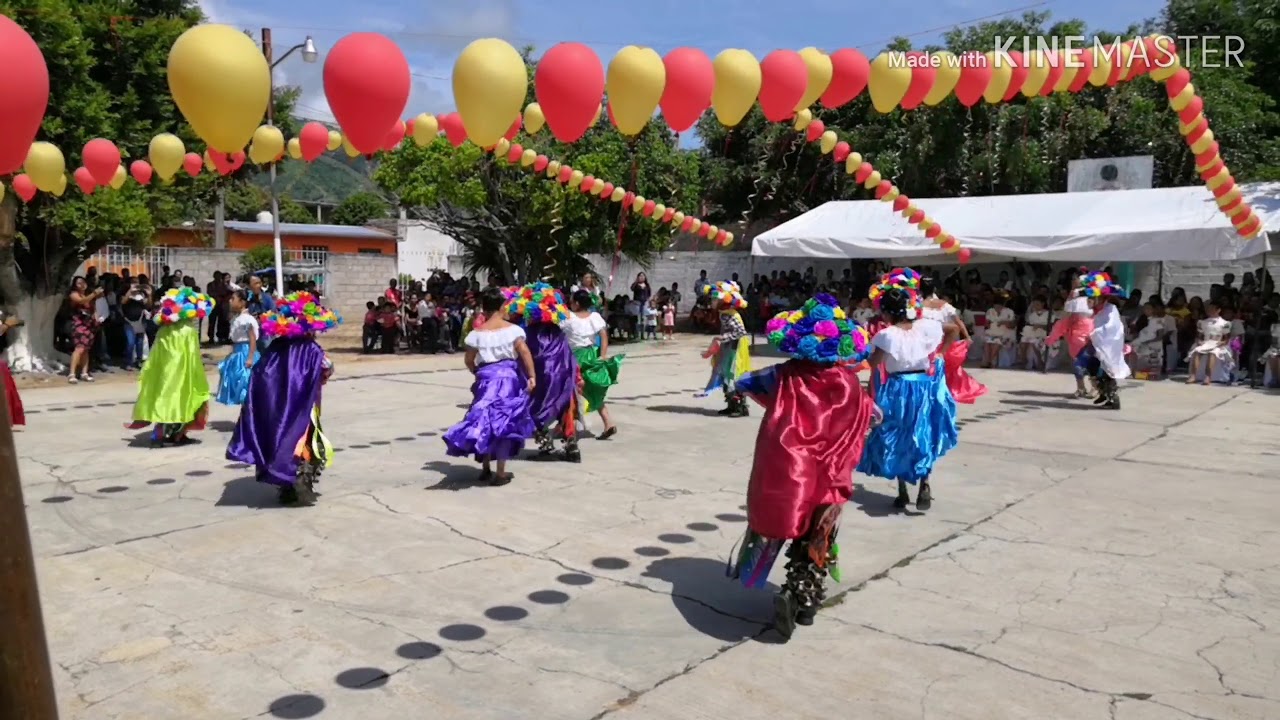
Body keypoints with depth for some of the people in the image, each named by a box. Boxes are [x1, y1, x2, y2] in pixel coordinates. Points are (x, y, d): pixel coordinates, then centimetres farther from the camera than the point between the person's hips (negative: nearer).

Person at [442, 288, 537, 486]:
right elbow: (524, 352, -13)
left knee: (485, 419, 14)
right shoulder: (512, 329, -3)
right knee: (504, 421, 4)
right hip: (508, 377, -1)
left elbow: (468, 360, 3)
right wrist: (532, 376, -12)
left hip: (486, 378, 1)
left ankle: (485, 468, 20)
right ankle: (500, 473, 4)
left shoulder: (477, 333, 1)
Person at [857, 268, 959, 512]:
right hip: (925, 387, 3)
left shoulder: (887, 335, -19)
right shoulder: (926, 326, -5)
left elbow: (873, 363, -25)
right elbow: (953, 329, 12)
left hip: (896, 390, -3)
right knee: (923, 437, 17)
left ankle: (903, 492, 17)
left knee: (898, 440, 12)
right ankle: (924, 485, 6)